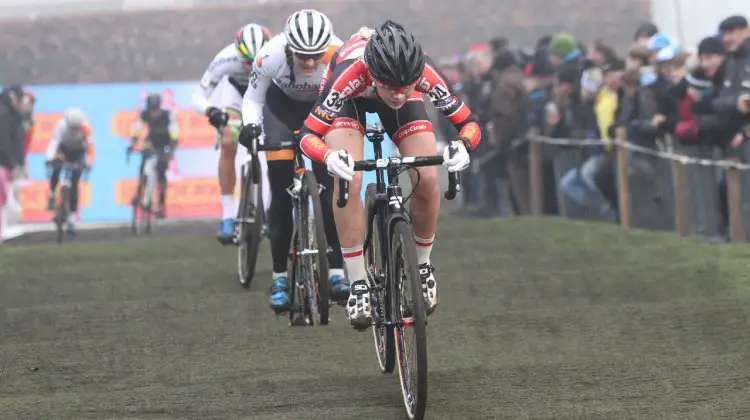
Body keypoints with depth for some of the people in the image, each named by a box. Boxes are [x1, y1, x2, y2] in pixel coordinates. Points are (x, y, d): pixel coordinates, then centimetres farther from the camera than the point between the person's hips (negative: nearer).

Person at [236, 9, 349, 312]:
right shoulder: (271, 56, -33)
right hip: (283, 105, 0)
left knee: (331, 188, -13)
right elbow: (253, 99, -15)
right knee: (281, 193, -8)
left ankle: (337, 272, -6)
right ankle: (280, 277, 1)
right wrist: (250, 125, -34)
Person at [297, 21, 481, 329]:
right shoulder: (350, 72, -43)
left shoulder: (423, 73, -38)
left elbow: (468, 121, -28)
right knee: (349, 181, -25)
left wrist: (462, 145, -51)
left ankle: (422, 265, 10)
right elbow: (308, 135, -40)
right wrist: (329, 156, -61)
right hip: (350, 99, -2)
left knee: (427, 182, -16)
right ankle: (358, 284, -14)